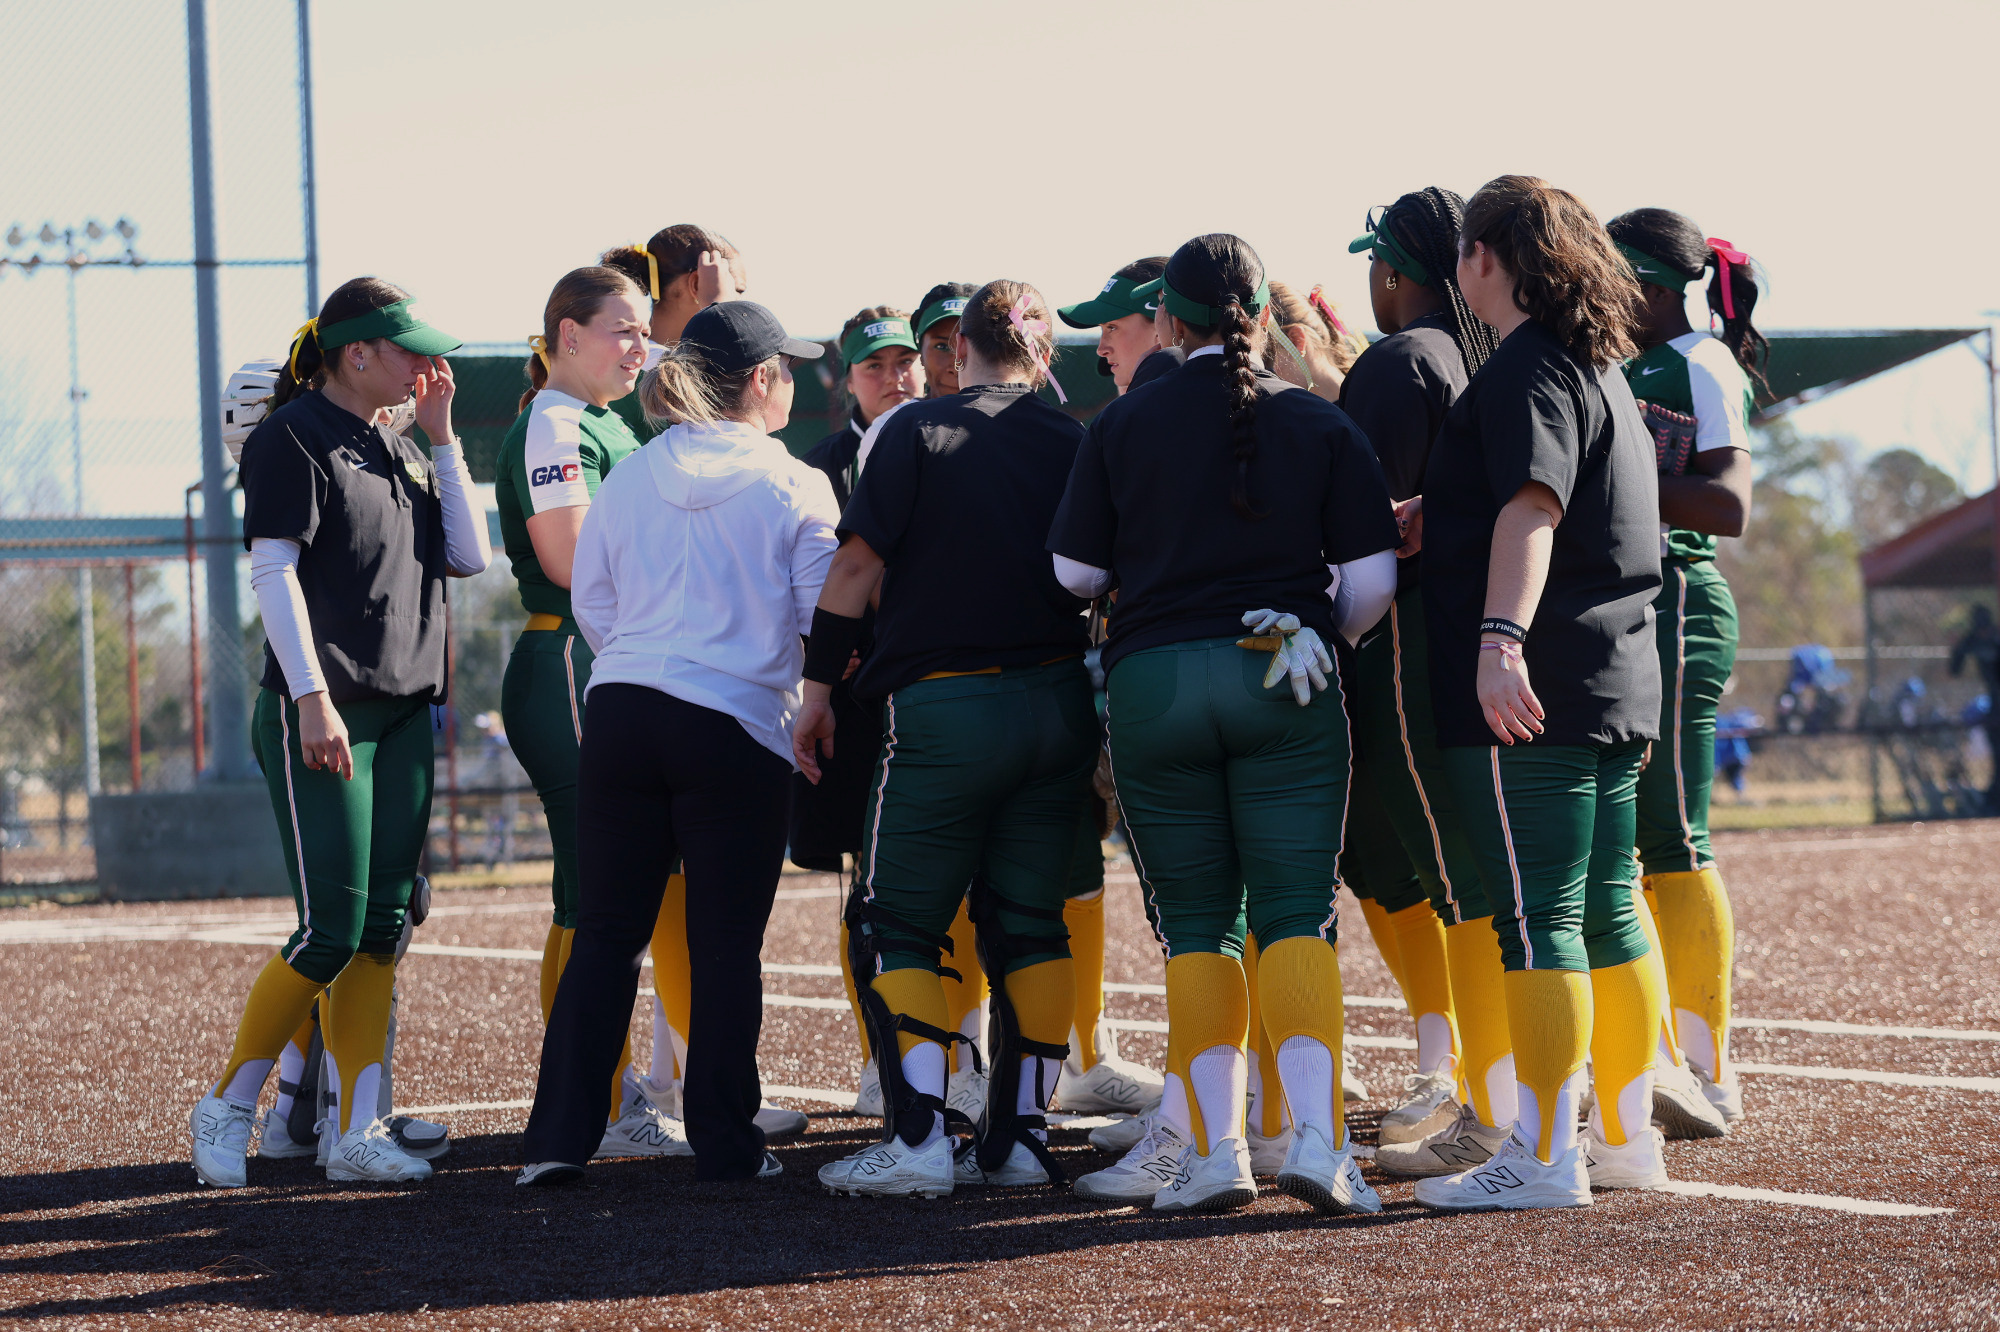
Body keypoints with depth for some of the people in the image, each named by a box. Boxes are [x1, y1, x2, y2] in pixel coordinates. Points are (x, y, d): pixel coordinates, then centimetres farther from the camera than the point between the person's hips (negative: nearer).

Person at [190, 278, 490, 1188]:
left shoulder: (399, 451, 17)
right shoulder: (293, 439, -7)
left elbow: (469, 557, 11)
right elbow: (274, 573, -13)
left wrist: (441, 435, 8)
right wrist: (312, 697, -22)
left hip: (403, 712, 8)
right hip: (321, 716, -8)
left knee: (385, 927, 3)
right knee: (333, 931, -10)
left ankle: (354, 1131, 4)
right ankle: (226, 1111, 3)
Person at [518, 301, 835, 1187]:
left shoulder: (628, 480, 7)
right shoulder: (794, 488, -4)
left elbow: (590, 605, 12)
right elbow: (824, 614, -3)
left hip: (621, 712, 4)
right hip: (739, 725, -3)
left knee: (605, 933, 8)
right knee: (725, 945, 4)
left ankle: (559, 1138, 5)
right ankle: (725, 1144, 7)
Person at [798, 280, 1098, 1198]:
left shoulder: (919, 432, -3)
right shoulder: (1077, 447, 7)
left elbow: (856, 566, -7)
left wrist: (818, 690, 1)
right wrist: (1103, 725, 19)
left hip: (946, 708, -4)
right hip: (1060, 703, 4)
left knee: (894, 923, 2)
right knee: (1029, 923, 11)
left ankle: (919, 1139, -9)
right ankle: (1022, 1137, 9)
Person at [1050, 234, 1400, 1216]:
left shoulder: (1122, 426, 4)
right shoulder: (1319, 425, 4)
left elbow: (1073, 572, 4)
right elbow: (1372, 581, 1)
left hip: (1152, 682, 0)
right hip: (1282, 684, 0)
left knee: (1196, 924, 7)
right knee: (1296, 914, -1)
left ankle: (1213, 1149, 3)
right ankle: (1317, 1138, -15)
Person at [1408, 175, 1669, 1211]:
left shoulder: (1527, 366, -11)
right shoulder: (1601, 364, 20)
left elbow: (1531, 506, -27)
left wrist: (1501, 639, -38)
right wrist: (1421, 513, 44)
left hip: (1528, 693, -10)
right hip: (1617, 683, 10)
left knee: (1535, 921, -9)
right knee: (1606, 913, 13)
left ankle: (1545, 1156, -10)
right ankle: (1627, 1138, 18)